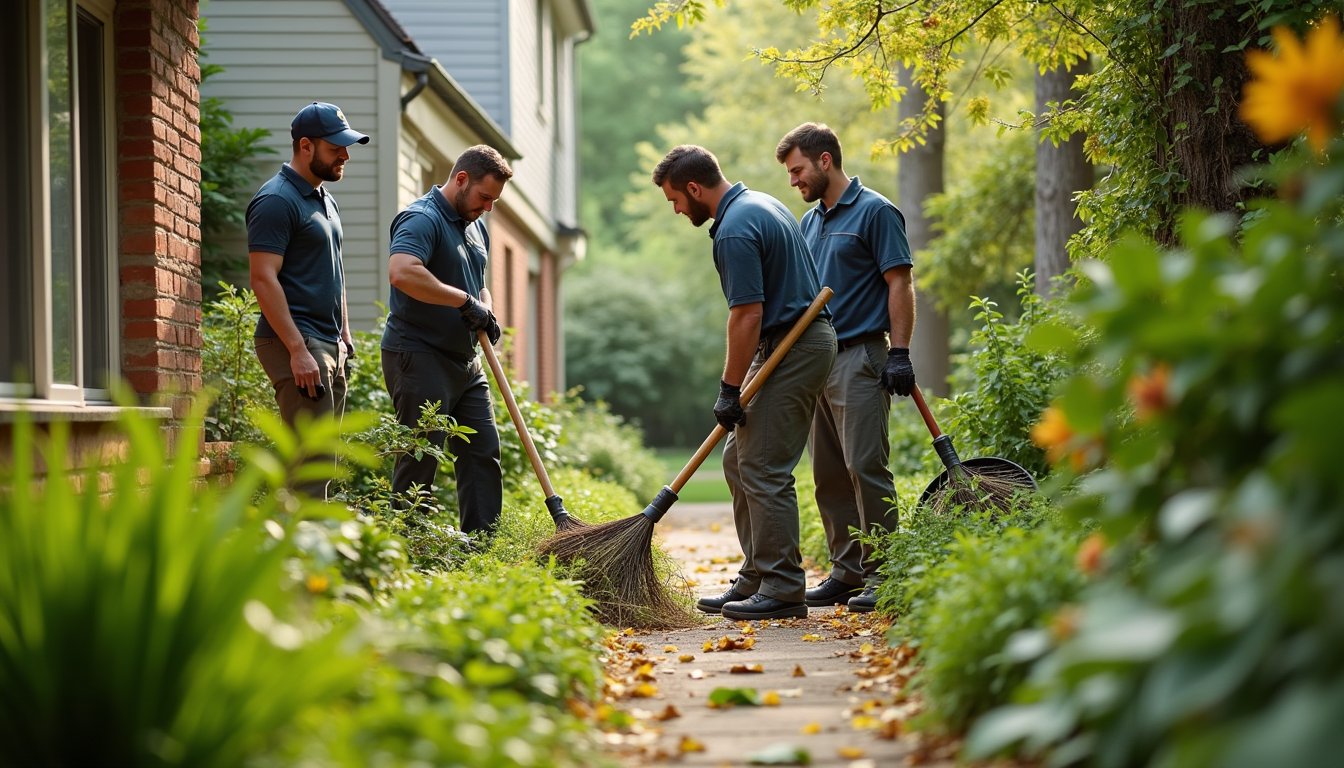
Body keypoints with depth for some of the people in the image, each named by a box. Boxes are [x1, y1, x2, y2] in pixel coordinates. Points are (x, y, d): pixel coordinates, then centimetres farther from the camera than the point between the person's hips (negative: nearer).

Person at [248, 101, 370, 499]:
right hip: (297, 346, -10)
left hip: (328, 347, 10)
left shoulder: (325, 200, 18)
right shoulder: (277, 201, -12)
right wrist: (297, 350, -22)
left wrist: (344, 337, 19)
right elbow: (263, 279, -18)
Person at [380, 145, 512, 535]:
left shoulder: (476, 227, 17)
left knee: (483, 452, 7)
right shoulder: (422, 219, -14)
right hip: (419, 357, -9)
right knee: (420, 459, -6)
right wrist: (465, 301, -26)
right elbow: (402, 272, -34)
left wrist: (487, 313, 8)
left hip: (465, 358, 10)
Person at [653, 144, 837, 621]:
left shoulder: (735, 230, -18)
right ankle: (756, 578, 16)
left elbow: (747, 316, -21)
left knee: (764, 470, -8)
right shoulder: (761, 205, 15)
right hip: (799, 338, 11)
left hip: (792, 347, -11)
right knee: (738, 460, 13)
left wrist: (729, 390, -15)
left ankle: (783, 590, -5)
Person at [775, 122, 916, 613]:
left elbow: (900, 284, -10)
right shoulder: (810, 222, 18)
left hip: (859, 358, -8)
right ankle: (847, 572, 14)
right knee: (829, 475, 8)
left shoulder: (875, 212, -5)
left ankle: (884, 574, -6)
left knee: (865, 467, -10)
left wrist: (900, 353, -17)